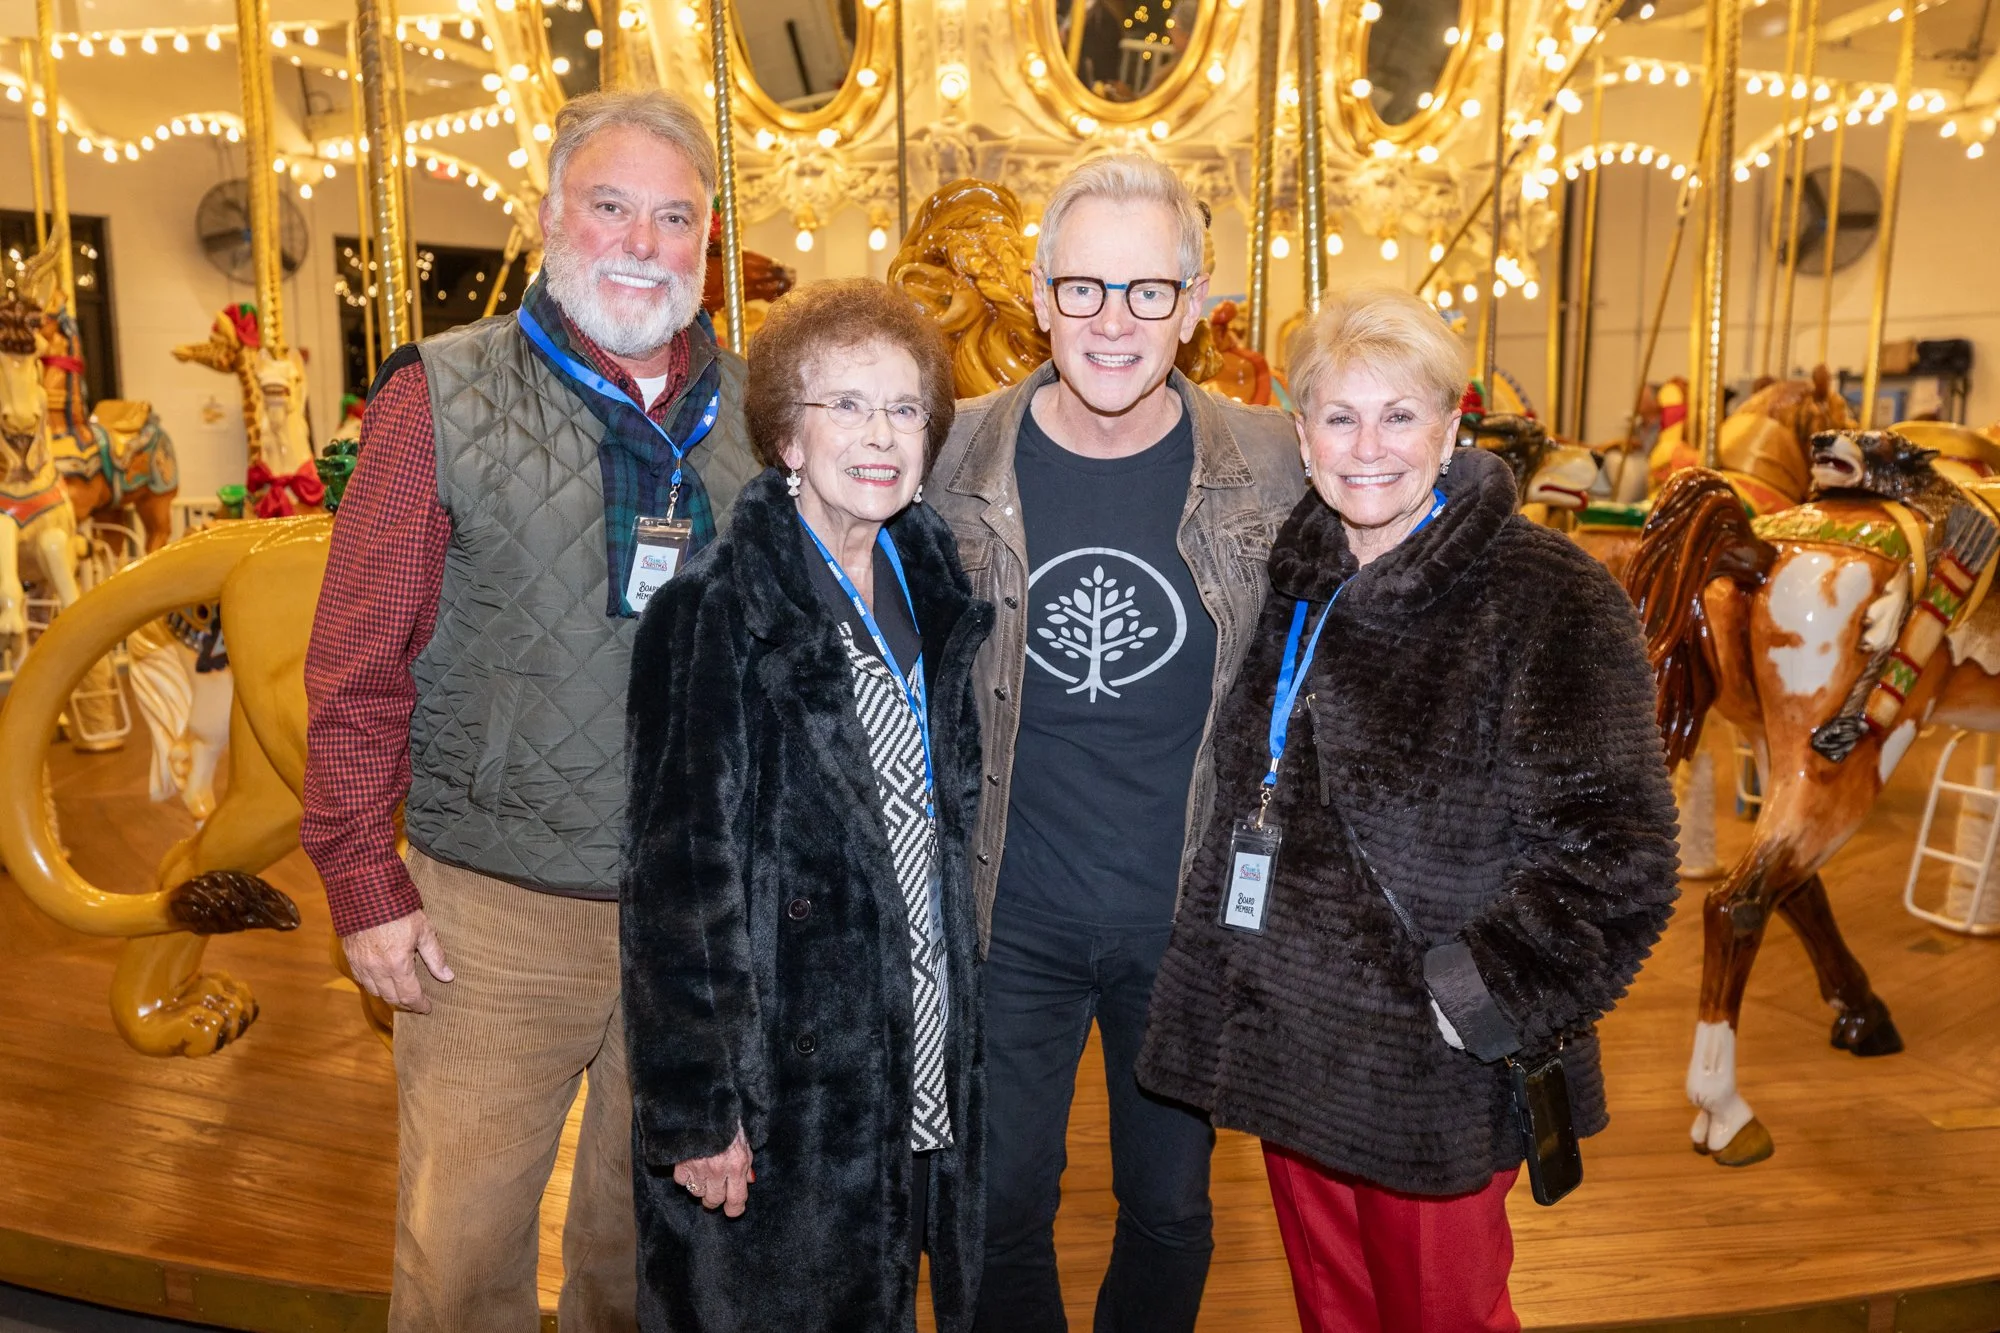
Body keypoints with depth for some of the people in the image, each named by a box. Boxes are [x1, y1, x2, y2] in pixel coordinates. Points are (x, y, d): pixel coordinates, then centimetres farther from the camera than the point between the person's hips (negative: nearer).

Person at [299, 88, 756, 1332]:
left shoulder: (755, 412, 3)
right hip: (497, 912, -2)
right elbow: (358, 664, -5)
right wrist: (364, 881, -6)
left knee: (652, 1224, 22)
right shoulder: (445, 398, -5)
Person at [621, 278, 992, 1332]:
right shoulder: (718, 612, -16)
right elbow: (679, 876, -16)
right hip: (780, 1094, -6)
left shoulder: (933, 589, 4)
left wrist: (959, 1041, 12)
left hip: (924, 1075, 6)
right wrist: (695, 1112, -14)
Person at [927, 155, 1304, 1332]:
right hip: (1010, 922, 0)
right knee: (999, 1210, 16)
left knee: (1172, 1211, 20)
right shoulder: (954, 458, -7)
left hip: (1193, 918, 1)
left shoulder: (1273, 467, -8)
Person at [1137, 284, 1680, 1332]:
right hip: (1289, 1046, 6)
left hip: (1432, 1080, -5)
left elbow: (1613, 851, -18)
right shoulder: (1293, 588, 5)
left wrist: (1476, 1000, -21)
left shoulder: (1549, 603, -15)